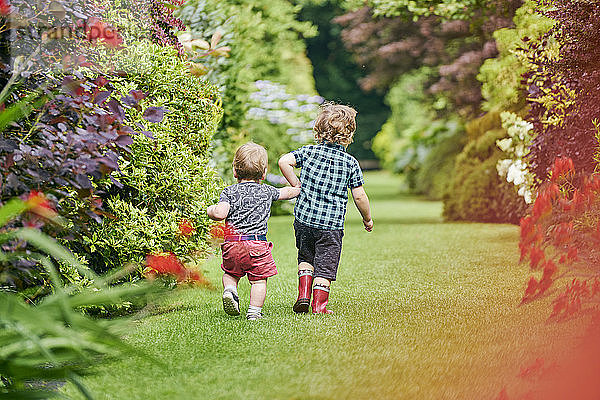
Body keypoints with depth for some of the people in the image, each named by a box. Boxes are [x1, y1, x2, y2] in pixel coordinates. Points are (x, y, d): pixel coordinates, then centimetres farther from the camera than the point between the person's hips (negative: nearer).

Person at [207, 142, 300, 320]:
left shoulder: (229, 192, 2)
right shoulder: (267, 191, 8)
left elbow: (220, 214, -12)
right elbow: (286, 192, 26)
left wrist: (210, 210, 10)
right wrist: (298, 189, 47)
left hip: (232, 244, 1)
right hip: (257, 244, -1)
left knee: (230, 273, 23)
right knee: (259, 279, 7)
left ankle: (230, 290, -3)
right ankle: (254, 311, 2)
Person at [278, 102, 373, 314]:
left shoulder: (309, 151, 0)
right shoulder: (351, 163, -4)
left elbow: (284, 161, -9)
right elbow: (359, 196, -3)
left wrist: (296, 184, 2)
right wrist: (367, 219, 13)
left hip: (304, 218, 3)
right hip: (332, 224, -2)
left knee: (306, 257, 23)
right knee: (325, 265, 7)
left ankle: (303, 294, 12)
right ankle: (319, 304, 5)